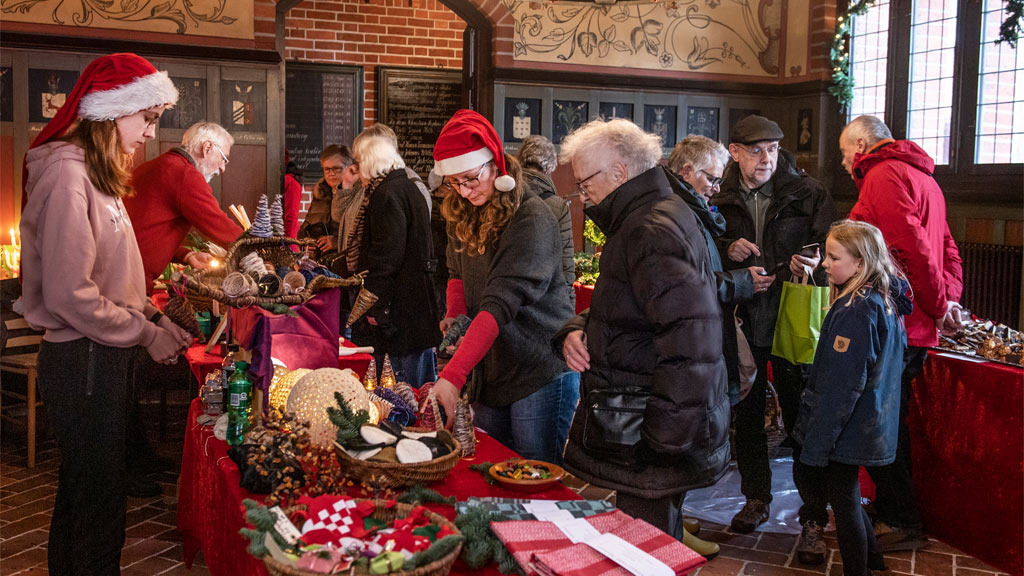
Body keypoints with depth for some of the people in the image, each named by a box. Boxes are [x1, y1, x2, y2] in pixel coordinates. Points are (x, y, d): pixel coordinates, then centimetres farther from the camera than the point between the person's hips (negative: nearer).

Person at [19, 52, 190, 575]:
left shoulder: (96, 171, 12)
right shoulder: (66, 172, -18)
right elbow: (70, 296, -23)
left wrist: (153, 317, 6)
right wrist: (147, 335, -15)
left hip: (102, 356, 10)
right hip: (83, 361, -10)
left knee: (83, 492, 20)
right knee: (98, 500, 2)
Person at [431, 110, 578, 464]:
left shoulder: (532, 220, -20)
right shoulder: (463, 215, 6)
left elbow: (500, 305, -29)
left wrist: (452, 376, -35)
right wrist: (455, 315, 1)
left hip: (540, 372, -7)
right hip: (489, 369, 8)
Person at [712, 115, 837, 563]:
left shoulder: (809, 193, -1)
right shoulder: (722, 201, 6)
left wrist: (811, 263, -24)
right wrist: (728, 252, -8)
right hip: (742, 323, 3)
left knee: (802, 417, -1)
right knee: (747, 413, 13)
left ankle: (813, 519, 10)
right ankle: (756, 498, 32)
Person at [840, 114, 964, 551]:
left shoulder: (883, 175, -11)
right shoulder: (922, 178, 22)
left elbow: (911, 245, -20)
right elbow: (949, 250, 18)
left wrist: (939, 303, -12)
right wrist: (949, 298, 8)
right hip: (916, 327, 10)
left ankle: (902, 523, 7)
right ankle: (891, 507, 29)